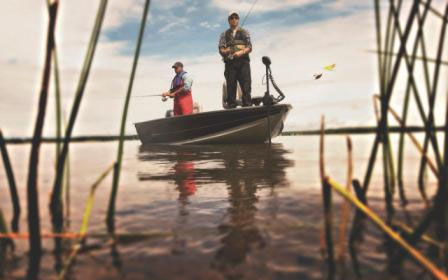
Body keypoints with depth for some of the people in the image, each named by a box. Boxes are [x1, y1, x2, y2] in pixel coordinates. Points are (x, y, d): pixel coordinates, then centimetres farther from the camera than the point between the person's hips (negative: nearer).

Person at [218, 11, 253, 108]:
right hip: (230, 63, 1)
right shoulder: (224, 34, 19)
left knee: (246, 86, -9)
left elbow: (249, 47, 5)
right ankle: (231, 108, -4)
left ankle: (248, 106, -11)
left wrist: (241, 52, -15)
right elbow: (220, 49, 7)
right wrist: (225, 51, -17)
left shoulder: (244, 32, 17)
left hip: (243, 62, 0)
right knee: (231, 87, -4)